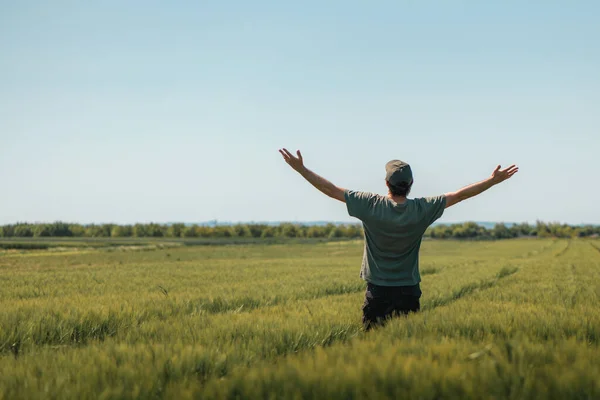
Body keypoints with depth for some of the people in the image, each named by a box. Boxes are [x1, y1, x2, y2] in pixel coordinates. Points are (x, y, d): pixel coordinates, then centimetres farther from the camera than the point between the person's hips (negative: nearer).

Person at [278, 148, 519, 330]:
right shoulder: (422, 210, -9)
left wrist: (300, 168, 0)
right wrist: (494, 180, 8)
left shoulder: (371, 206, -11)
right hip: (408, 293, 1)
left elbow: (331, 190, -7)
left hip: (377, 293, -1)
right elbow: (459, 195, -1)